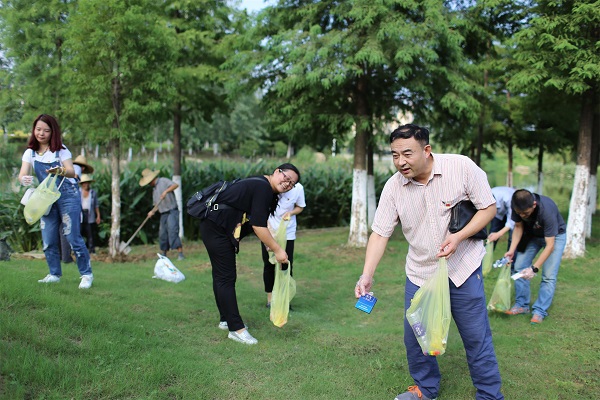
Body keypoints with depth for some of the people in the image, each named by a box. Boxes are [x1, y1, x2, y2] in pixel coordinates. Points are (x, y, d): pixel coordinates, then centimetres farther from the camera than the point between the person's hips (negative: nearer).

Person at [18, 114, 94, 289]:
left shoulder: (60, 150, -7)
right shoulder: (30, 153, 2)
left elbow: (72, 172, -19)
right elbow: (22, 174, -10)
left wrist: (60, 171, -42)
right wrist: (24, 179, -35)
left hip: (68, 196, -4)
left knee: (73, 237, -8)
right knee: (48, 240, 4)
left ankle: (87, 274, 1)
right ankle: (54, 274, 19)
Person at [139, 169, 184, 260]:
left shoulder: (163, 181, -1)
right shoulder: (154, 190, 22)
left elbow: (175, 185, -16)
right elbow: (157, 204, 20)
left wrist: (166, 191, -27)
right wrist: (152, 211, 2)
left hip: (172, 211, -8)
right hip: (163, 214, 8)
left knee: (172, 231, -18)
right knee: (162, 234, 9)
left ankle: (180, 254, -19)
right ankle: (163, 255, 21)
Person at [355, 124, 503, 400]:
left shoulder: (461, 167, -17)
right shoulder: (393, 187, -9)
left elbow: (489, 207, -9)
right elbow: (380, 233, -8)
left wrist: (458, 237, -23)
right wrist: (367, 275, -19)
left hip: (462, 268, -2)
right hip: (420, 272, 3)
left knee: (477, 338, 5)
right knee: (414, 336, 10)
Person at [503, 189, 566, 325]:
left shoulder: (547, 210, -40)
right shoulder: (517, 206, -26)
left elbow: (550, 246, -35)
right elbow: (518, 227, -9)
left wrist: (534, 268, -38)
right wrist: (512, 250, -21)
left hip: (554, 236, -5)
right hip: (532, 234, 5)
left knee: (549, 276, -12)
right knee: (519, 267, 0)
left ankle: (540, 311, -3)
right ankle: (522, 305, 12)